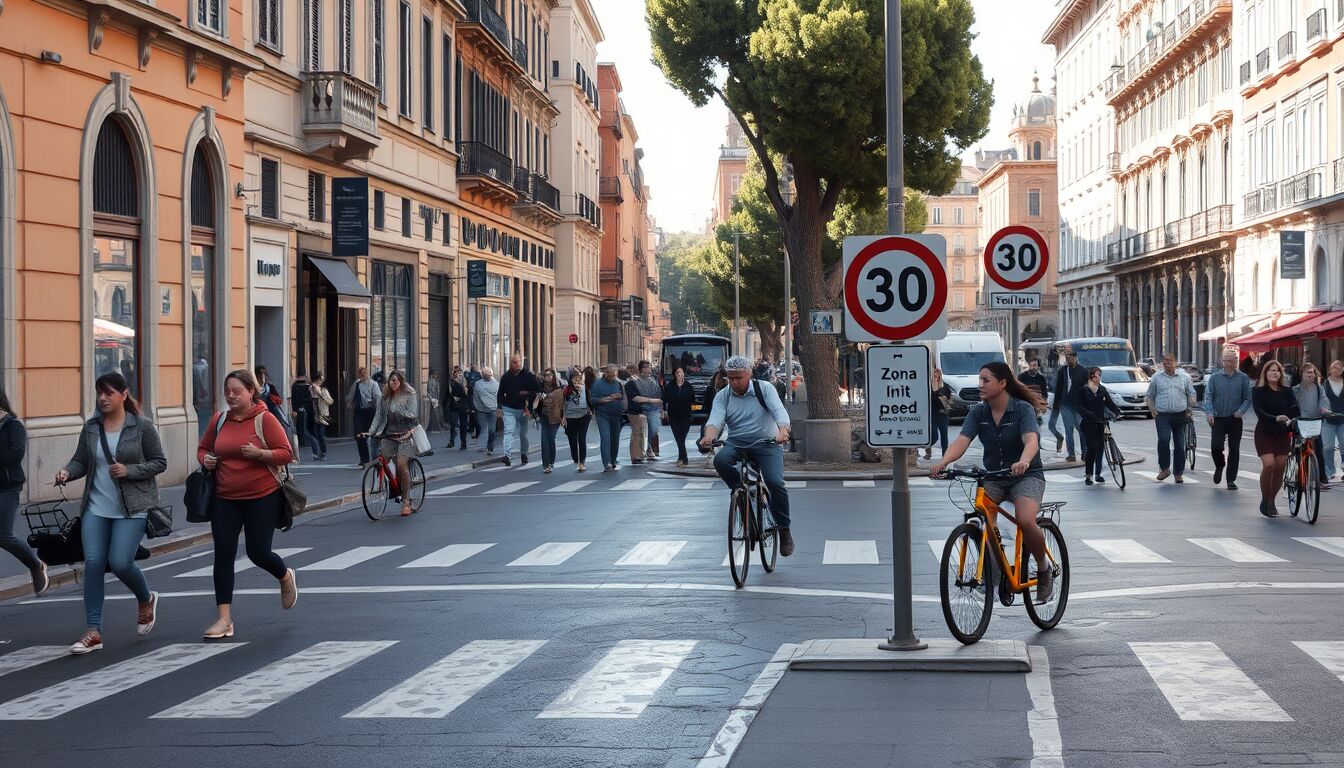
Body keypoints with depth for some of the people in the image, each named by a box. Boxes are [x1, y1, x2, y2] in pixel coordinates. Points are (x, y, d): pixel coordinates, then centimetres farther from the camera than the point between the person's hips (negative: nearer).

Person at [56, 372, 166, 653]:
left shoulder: (142, 426, -4)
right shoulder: (91, 428, 7)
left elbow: (159, 462, -2)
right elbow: (80, 461, 10)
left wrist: (129, 471, -16)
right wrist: (67, 472, -12)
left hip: (131, 509, -4)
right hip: (96, 507, 4)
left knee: (120, 563, -11)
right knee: (93, 563, -5)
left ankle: (146, 600, 23)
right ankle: (93, 632, 1)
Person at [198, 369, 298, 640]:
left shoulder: (265, 419, -8)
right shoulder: (219, 420, 5)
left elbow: (286, 454, -10)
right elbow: (203, 447, 20)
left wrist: (259, 453, -25)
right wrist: (205, 459, -3)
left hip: (262, 497, -4)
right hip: (225, 498, 4)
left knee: (258, 552, 0)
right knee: (223, 555, -3)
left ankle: (286, 577, 37)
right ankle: (224, 619, 1)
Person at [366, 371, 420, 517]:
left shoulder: (409, 396, -1)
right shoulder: (385, 398, 12)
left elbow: (412, 415, -10)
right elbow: (379, 415, 8)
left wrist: (396, 411, -14)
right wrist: (371, 431, -4)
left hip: (406, 435, -5)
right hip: (388, 435, 5)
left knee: (401, 464, -19)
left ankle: (406, 501, -12)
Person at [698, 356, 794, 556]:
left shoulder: (764, 390, -4)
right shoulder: (722, 396, 3)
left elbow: (779, 411, -19)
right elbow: (716, 418, -14)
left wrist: (783, 431, -41)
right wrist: (709, 435, -37)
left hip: (766, 443, -2)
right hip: (736, 443, 2)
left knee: (775, 483, -22)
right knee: (720, 460, -31)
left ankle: (784, 530, -4)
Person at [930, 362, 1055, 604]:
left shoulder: (1023, 409, -14)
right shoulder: (978, 412, -2)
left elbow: (1031, 440, -32)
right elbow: (962, 440, -16)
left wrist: (1023, 462, -54)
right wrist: (942, 463, -36)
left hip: (1026, 476, -4)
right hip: (993, 476, 4)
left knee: (1025, 521, -30)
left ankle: (1044, 569, -3)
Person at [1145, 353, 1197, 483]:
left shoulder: (1184, 377, 9)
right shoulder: (1156, 377, 9)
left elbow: (1191, 394, 13)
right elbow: (1149, 396, 14)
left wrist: (1189, 409, 3)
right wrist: (1152, 410, 2)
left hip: (1180, 415, 1)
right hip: (1162, 415, -1)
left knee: (1180, 444, 4)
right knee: (1163, 440, -20)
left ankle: (1179, 473, 11)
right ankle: (1164, 468, -6)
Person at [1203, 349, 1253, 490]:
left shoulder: (1243, 378, 4)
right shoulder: (1214, 377, 3)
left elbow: (1248, 398, 4)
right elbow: (1208, 396, -1)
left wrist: (1241, 411, -14)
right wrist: (1209, 412, -17)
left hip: (1235, 420, 0)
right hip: (1218, 419, 0)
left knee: (1234, 450, 2)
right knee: (1215, 446, -10)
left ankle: (1231, 480, 10)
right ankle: (1220, 466, 23)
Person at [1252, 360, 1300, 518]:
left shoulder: (1287, 392, 6)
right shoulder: (1258, 392, -3)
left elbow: (1295, 410, -6)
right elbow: (1259, 412, -16)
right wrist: (1276, 418, -34)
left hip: (1283, 434, 3)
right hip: (1264, 433, -3)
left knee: (1280, 468, 0)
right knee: (1269, 464, -19)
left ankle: (1271, 501, 20)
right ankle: (1264, 501, -3)